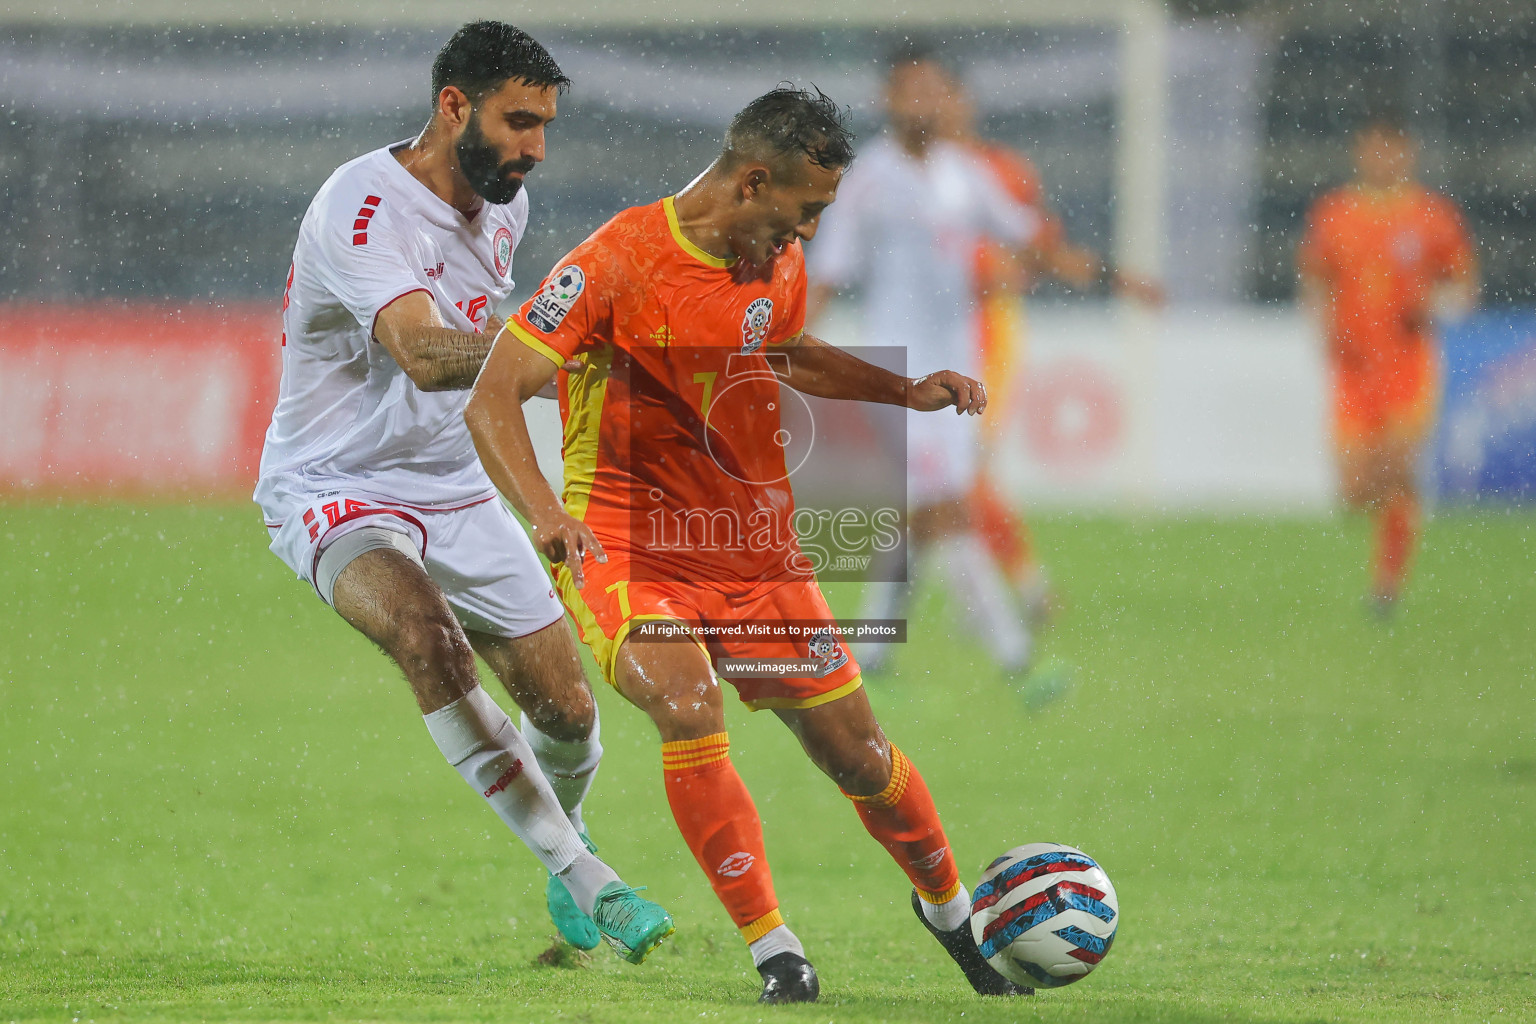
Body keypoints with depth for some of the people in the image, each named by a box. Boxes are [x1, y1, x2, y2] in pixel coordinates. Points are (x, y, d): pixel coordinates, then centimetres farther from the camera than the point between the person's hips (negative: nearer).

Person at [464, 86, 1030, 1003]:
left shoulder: (779, 264, 3)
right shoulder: (618, 265, -19)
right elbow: (493, 397, -21)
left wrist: (907, 393, 14)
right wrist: (546, 512, -37)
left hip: (757, 549, 5)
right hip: (628, 549, -5)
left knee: (857, 753, 7)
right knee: (690, 705, -31)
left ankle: (949, 908, 36)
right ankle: (776, 954, -20)